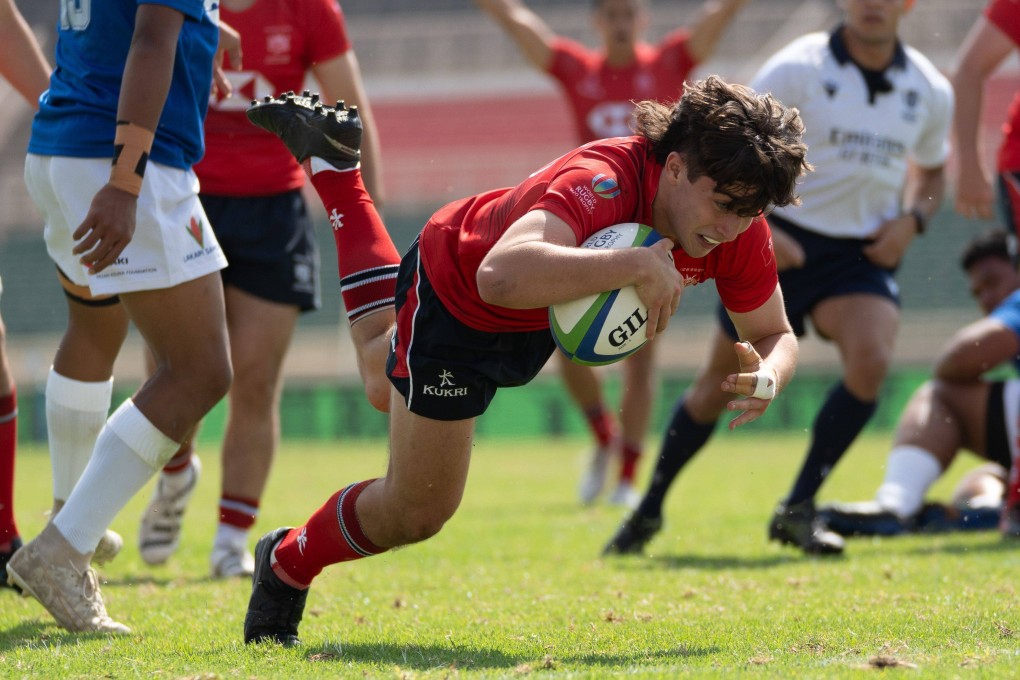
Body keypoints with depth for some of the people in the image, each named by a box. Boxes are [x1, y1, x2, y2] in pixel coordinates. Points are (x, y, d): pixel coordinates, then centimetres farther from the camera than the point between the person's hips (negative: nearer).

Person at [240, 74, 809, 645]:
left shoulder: (738, 225, -26)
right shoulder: (602, 181, -46)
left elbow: (775, 334, -11)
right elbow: (502, 275, -63)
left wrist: (767, 377, -35)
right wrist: (636, 265, -63)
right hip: (453, 294, -7)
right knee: (416, 512, -3)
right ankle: (287, 564, 28)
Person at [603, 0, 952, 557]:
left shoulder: (930, 91, 2)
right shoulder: (798, 68, -11)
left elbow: (931, 171, 20)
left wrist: (911, 220, 0)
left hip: (863, 255, 2)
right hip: (781, 245, -2)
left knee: (871, 361, -26)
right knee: (722, 382, 6)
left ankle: (796, 511, -13)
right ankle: (650, 510, 28)